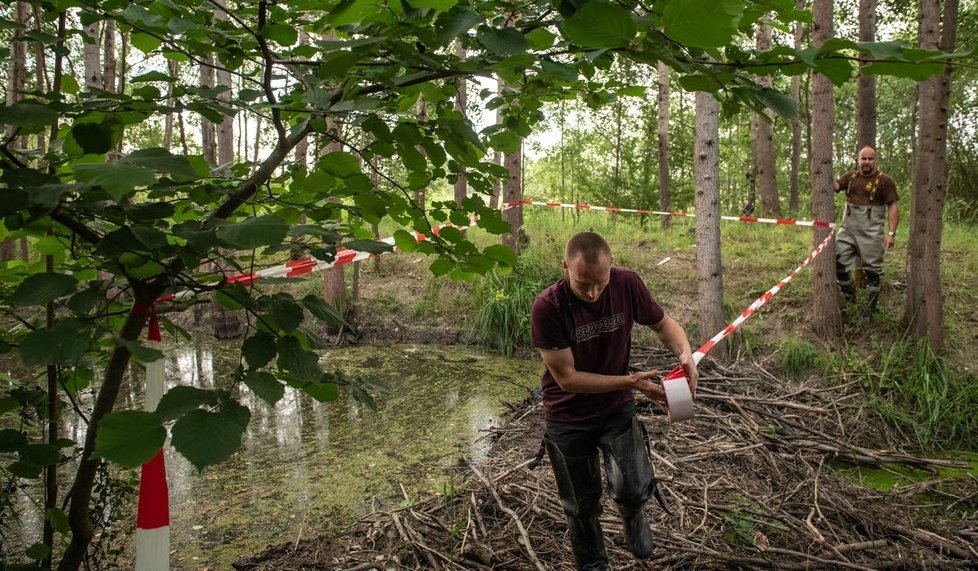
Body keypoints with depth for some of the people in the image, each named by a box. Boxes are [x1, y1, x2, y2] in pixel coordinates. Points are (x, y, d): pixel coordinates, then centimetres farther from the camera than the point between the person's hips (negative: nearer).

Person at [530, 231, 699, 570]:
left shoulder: (627, 284, -20)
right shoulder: (547, 307, -28)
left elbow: (662, 324, -3)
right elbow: (566, 378, -24)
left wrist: (685, 353, -24)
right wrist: (631, 382, -30)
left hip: (617, 408, 2)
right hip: (568, 419, -1)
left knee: (633, 490, -14)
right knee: (582, 504, 15)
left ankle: (633, 517, 25)